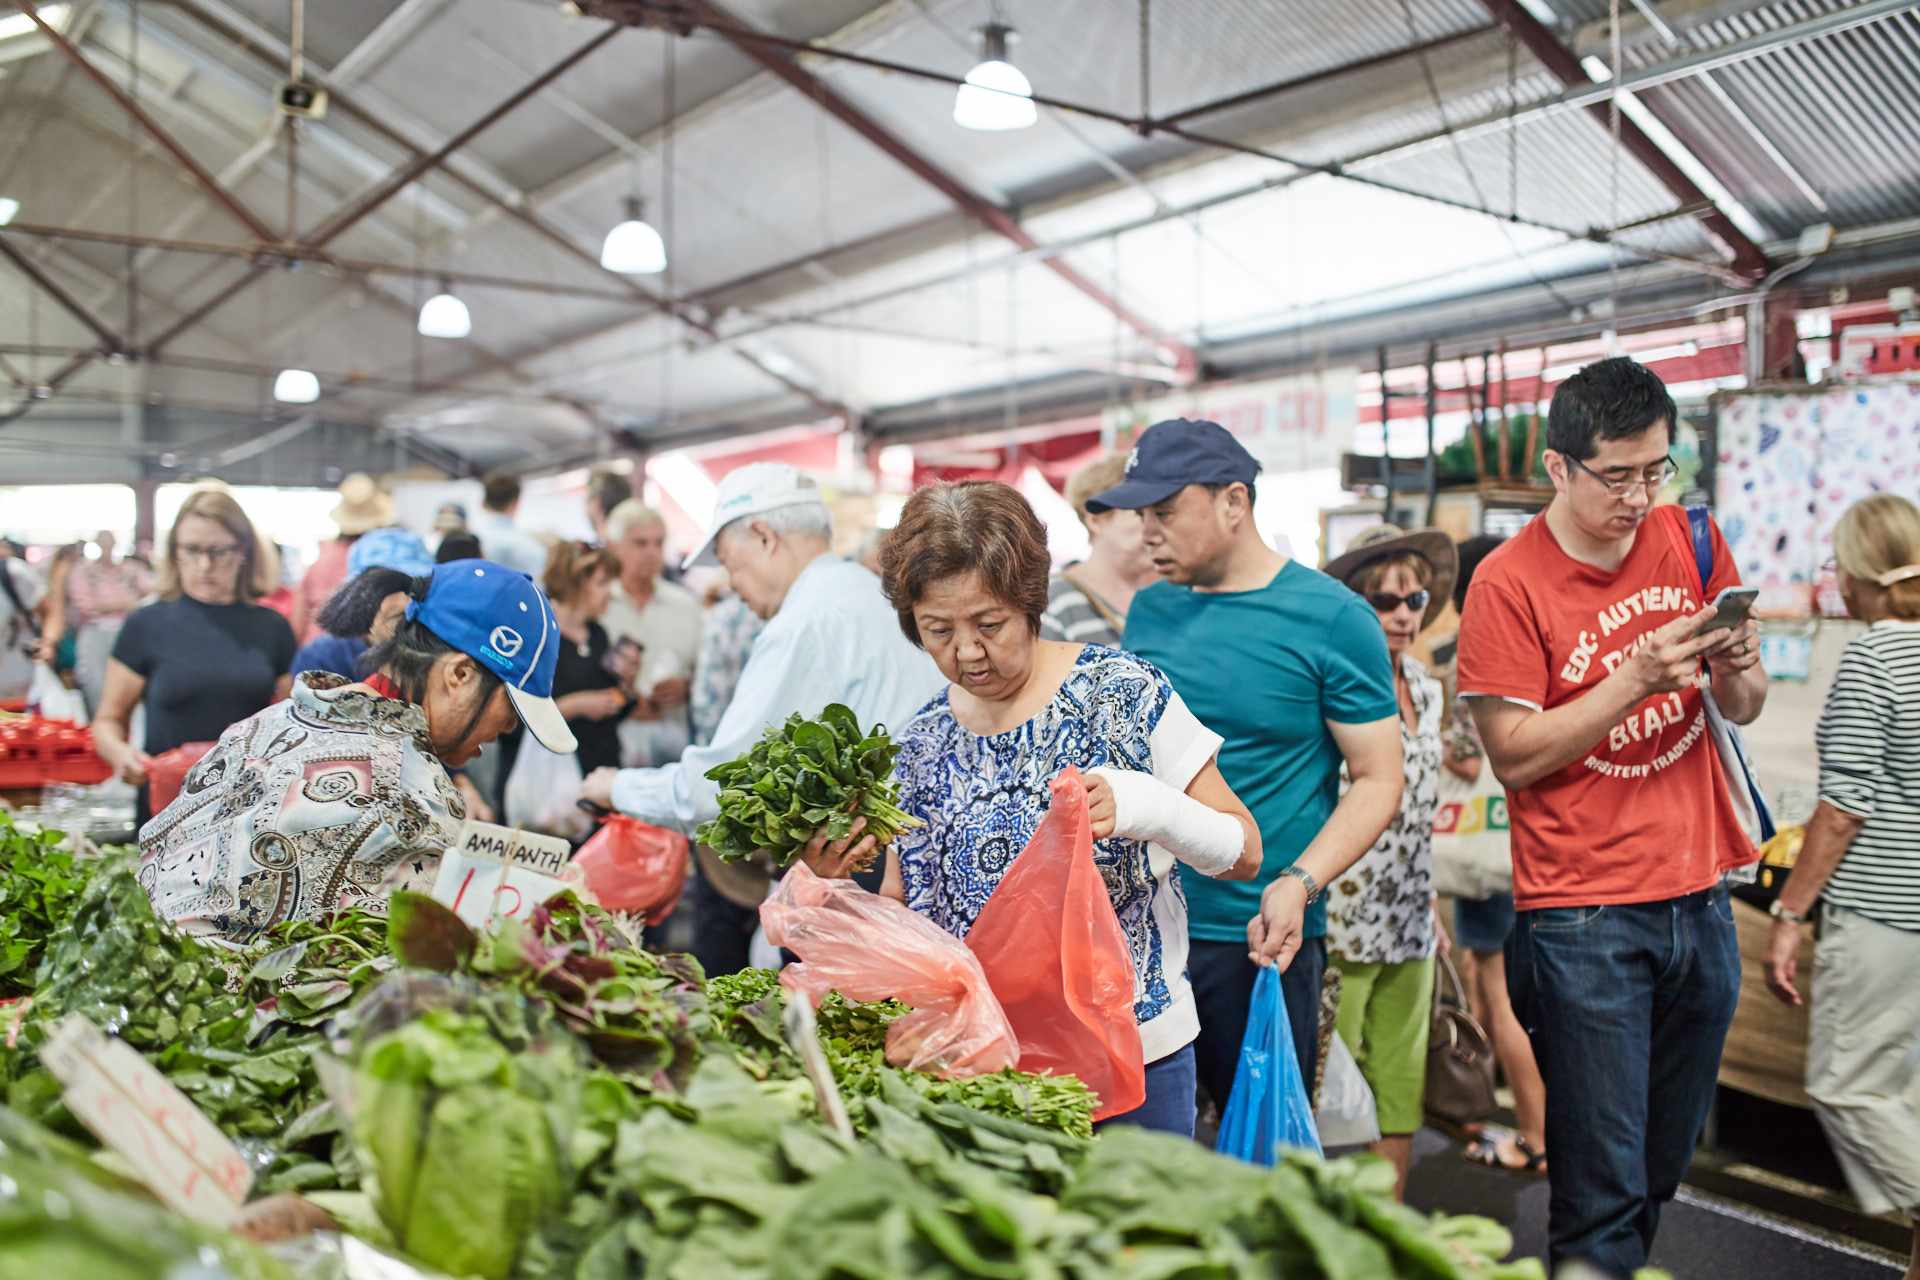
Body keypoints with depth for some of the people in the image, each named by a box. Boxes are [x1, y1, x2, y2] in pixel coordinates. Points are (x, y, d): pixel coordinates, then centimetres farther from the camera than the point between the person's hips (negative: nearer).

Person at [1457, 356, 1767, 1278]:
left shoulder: (1686, 538, 6)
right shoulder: (1508, 584, -10)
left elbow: (1745, 708, 10)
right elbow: (1513, 755, -13)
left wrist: (1736, 666, -12)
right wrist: (1633, 680, -21)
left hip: (1698, 900, 6)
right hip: (1582, 920, -5)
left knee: (1664, 1167, 18)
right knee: (1603, 1188, 1)